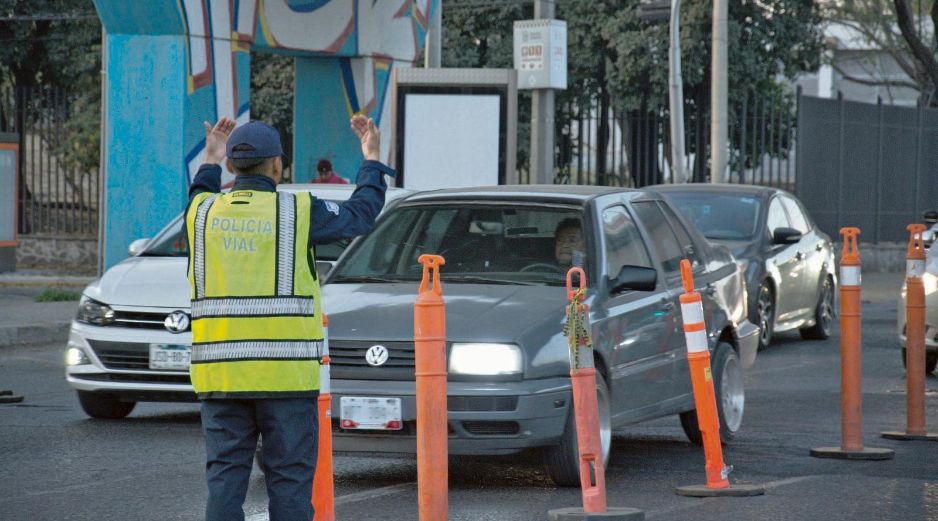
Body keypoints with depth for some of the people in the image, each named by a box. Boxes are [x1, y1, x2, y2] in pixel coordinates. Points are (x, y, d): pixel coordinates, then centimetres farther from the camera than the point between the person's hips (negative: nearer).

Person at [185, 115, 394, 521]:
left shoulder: (203, 212, 5)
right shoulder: (298, 212, -5)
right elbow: (361, 214, 12)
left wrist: (211, 162, 42)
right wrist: (372, 159, 26)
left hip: (219, 375, 3)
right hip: (285, 375, -3)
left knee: (225, 477, 4)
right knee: (289, 479, 3)